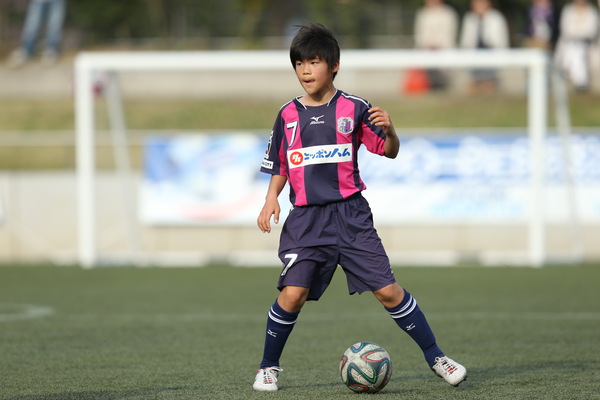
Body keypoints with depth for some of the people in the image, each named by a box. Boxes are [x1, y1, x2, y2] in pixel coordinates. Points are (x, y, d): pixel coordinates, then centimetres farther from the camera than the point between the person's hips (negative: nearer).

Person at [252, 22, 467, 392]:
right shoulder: (288, 115, 8)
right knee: (293, 293, -13)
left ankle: (435, 357, 7)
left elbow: (389, 152, 2)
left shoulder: (353, 108, 2)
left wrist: (389, 131, -20)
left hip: (351, 215, -1)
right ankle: (269, 367, 5)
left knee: (387, 290, -5)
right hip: (306, 219, 1)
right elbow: (279, 168, 16)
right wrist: (271, 199, -2)